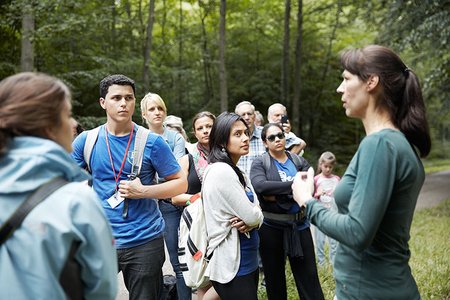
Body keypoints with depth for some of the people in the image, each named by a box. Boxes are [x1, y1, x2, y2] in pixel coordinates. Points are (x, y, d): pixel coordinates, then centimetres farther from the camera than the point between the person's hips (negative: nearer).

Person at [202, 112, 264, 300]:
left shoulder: (236, 172, 10)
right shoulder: (221, 171, -19)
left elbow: (257, 214, 8)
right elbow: (252, 216, -20)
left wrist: (249, 222, -12)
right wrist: (249, 220, 2)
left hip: (248, 262, 9)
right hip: (232, 266, -9)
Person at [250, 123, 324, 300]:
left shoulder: (300, 162, 7)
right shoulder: (259, 163, -1)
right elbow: (259, 186, -21)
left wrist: (277, 195, -18)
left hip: (299, 225, 2)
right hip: (271, 227, -1)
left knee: (309, 277, 5)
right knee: (274, 277, 12)